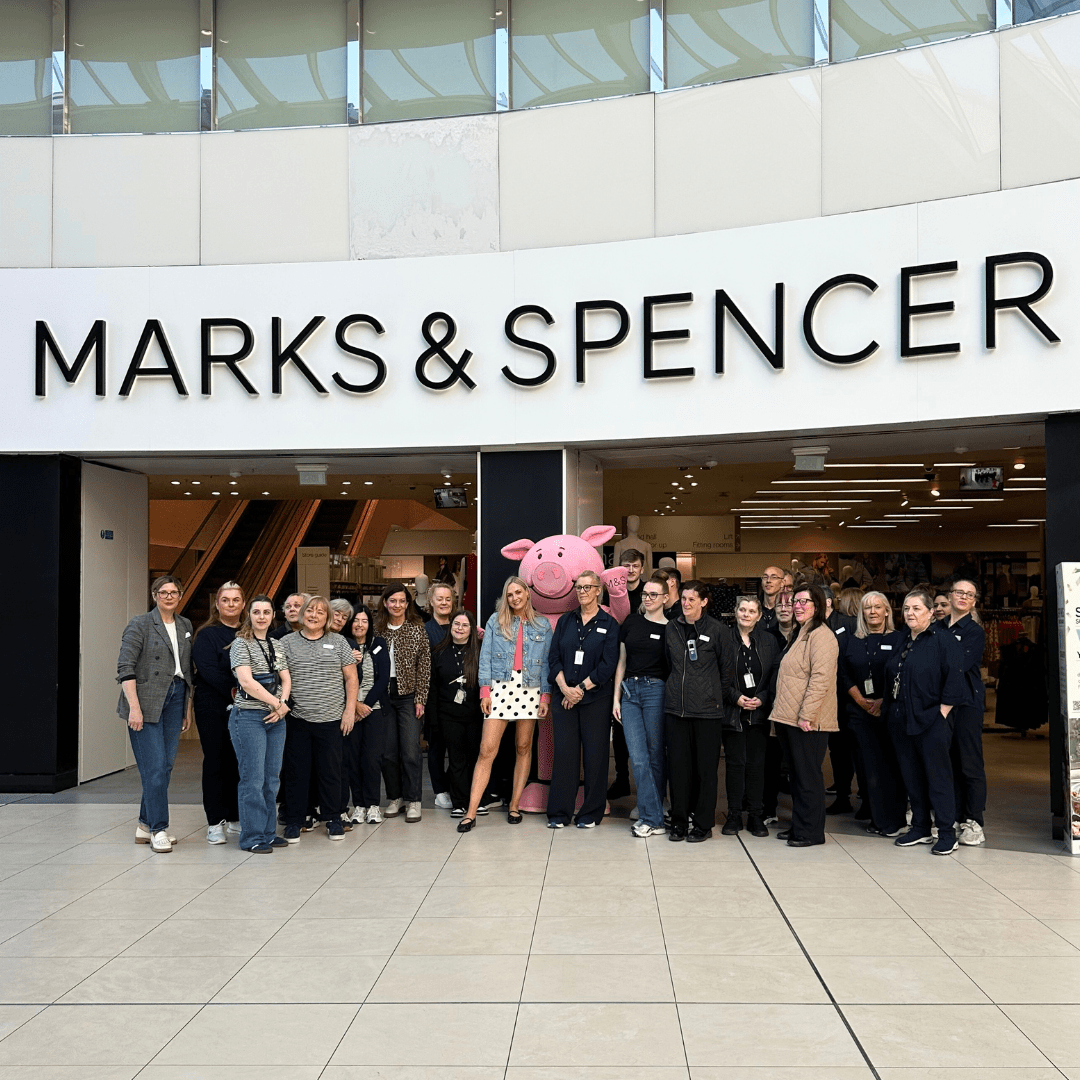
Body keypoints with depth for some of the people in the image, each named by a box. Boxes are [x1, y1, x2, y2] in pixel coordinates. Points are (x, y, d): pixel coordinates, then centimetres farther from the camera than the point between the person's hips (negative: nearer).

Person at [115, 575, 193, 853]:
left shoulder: (185, 626, 14)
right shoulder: (140, 625, -4)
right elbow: (125, 668, -10)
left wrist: (187, 708, 15)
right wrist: (134, 707, -18)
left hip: (175, 699, 6)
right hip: (147, 702, -6)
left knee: (166, 765, 7)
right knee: (154, 765, -9)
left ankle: (145, 825, 17)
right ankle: (158, 830, -3)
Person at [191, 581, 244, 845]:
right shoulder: (206, 634, -1)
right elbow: (208, 670, -12)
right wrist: (234, 691, -17)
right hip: (213, 707, -4)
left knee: (239, 762, 7)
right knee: (216, 761, 0)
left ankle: (235, 817, 17)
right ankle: (215, 822, 4)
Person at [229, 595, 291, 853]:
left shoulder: (278, 646, 15)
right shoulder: (241, 643, -5)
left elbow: (286, 680, 12)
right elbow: (247, 682, -15)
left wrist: (283, 704, -7)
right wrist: (277, 703, -11)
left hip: (276, 718, 6)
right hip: (249, 717, -6)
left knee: (271, 778, 9)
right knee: (253, 779, -5)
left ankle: (268, 832, 18)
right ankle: (252, 838, 3)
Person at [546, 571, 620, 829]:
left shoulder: (609, 624, 1)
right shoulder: (565, 622, 11)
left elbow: (608, 665, -6)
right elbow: (553, 658, 5)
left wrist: (581, 688, -11)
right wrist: (565, 688, -9)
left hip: (596, 699, -2)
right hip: (565, 697, 3)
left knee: (595, 755, 0)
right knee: (564, 753, 2)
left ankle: (591, 813, 11)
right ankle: (559, 813, 9)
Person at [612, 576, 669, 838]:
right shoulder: (631, 622, 11)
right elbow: (622, 662, 14)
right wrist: (616, 697, 10)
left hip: (656, 690, -3)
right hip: (629, 691, 3)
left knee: (654, 756, 1)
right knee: (638, 758, -3)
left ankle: (652, 818, 7)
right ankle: (654, 818, 1)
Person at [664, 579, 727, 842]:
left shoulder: (716, 630, -3)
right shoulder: (672, 628, 9)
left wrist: (716, 696, 3)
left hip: (707, 709, -3)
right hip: (676, 706, 3)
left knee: (705, 766, 3)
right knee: (678, 765, 6)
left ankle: (703, 823, 12)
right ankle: (679, 821, 16)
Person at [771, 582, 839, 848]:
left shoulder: (821, 636, -12)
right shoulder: (799, 635, 19)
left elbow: (820, 679, -20)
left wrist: (806, 715, -23)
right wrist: (781, 711, 20)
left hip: (808, 722, -9)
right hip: (788, 717, 9)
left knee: (807, 776, -2)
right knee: (796, 774, 14)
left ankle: (811, 831, 6)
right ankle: (798, 825, 22)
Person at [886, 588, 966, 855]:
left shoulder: (944, 641, -6)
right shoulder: (900, 644, 16)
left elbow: (953, 682, -12)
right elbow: (890, 681, 20)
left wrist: (941, 714, -15)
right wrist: (890, 711, 13)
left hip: (931, 722, -7)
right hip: (901, 723, 7)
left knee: (938, 777, -2)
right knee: (912, 777, 12)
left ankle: (947, 833, 5)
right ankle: (921, 828, 22)